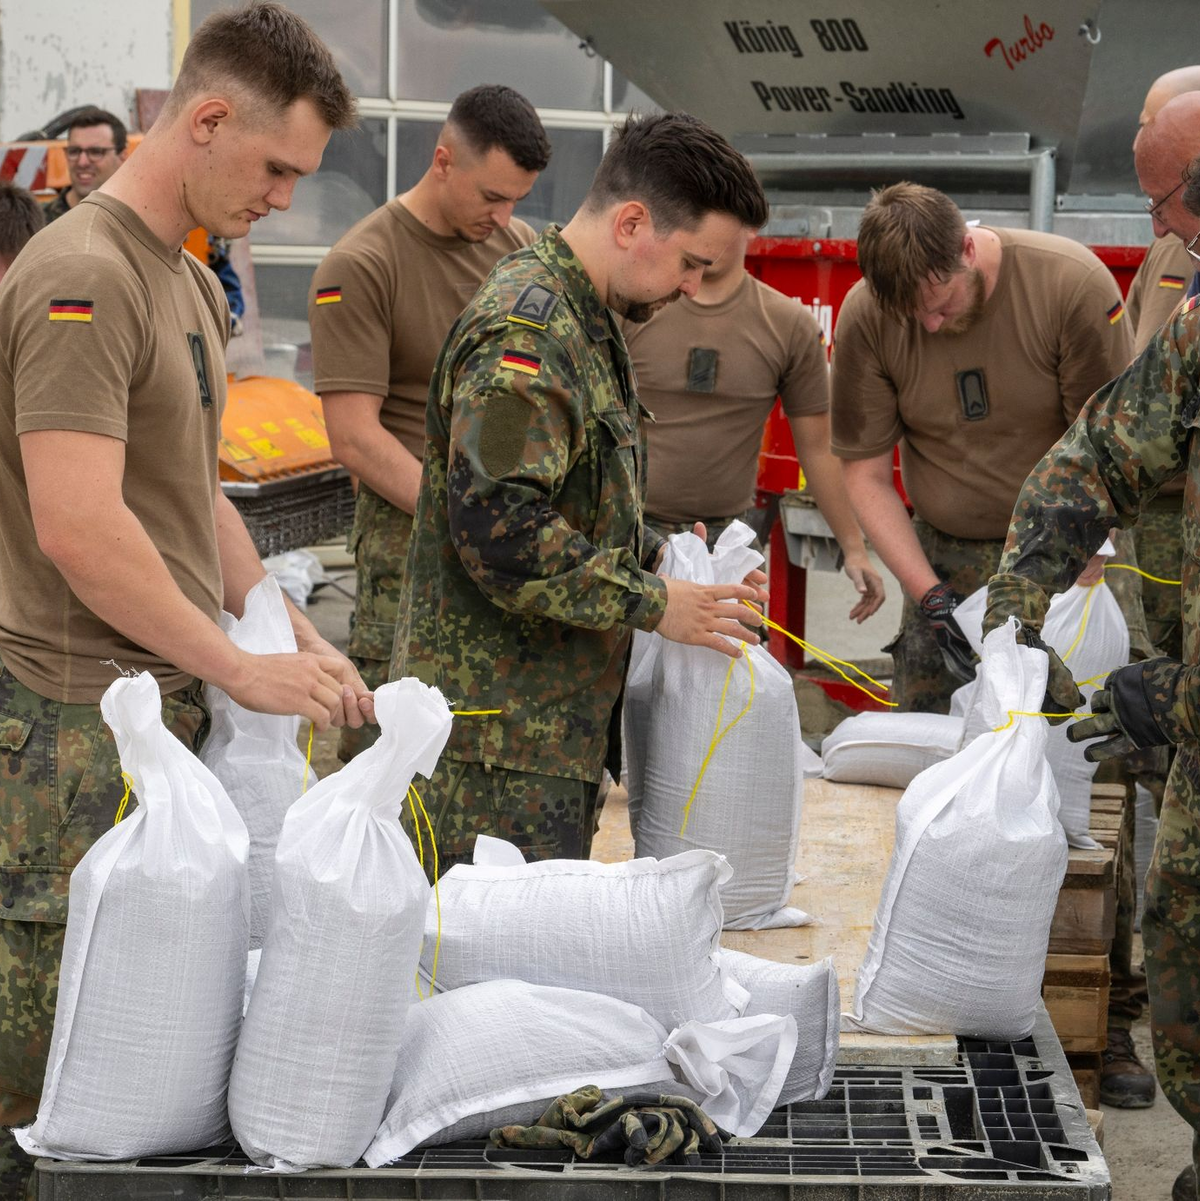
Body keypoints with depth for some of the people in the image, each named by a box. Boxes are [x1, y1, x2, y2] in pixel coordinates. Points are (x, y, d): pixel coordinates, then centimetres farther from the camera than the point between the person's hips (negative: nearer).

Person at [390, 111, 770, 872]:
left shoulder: (585, 322, 17)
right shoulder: (525, 328, -17)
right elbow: (500, 529, -26)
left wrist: (669, 568, 11)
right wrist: (654, 606, -18)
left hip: (555, 724, 10)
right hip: (499, 735, -10)